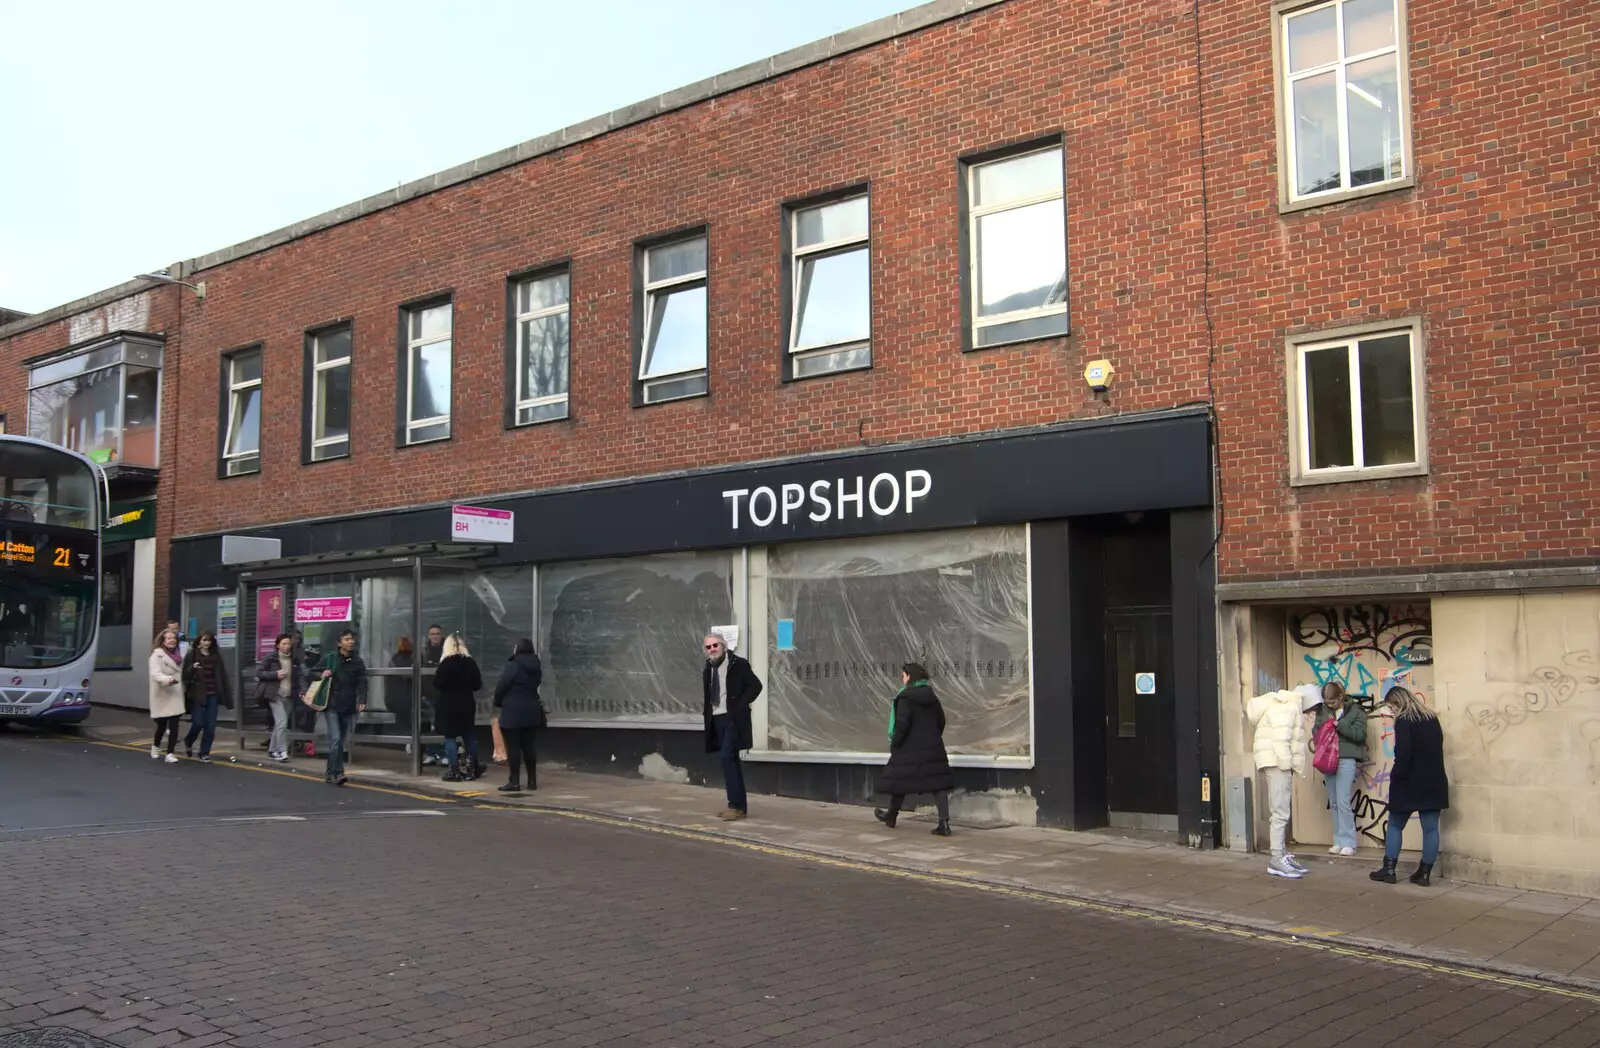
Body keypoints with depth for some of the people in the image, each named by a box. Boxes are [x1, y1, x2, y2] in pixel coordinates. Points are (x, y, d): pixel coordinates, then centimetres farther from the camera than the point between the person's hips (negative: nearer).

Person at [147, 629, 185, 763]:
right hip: (162, 695, -4)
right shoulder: (157, 654, -8)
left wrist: (183, 690, 13)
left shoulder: (178, 655, 11)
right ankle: (155, 747, 37)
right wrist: (167, 679, -39)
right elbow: (155, 673, -22)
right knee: (162, 724, 10)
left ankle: (169, 754, -3)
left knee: (174, 724, -6)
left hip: (176, 694, 4)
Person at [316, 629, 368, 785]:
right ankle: (337, 773, -14)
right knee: (335, 739, -14)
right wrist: (321, 675, -8)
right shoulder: (329, 658, 2)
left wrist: (362, 701, -16)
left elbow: (362, 683, -1)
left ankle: (331, 773, 21)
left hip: (348, 707, 3)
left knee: (342, 741, 9)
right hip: (331, 706, -3)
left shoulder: (357, 662, 6)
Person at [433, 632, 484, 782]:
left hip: (448, 705, -4)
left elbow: (437, 684, -12)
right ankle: (472, 768, 23)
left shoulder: (446, 662, -12)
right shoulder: (470, 661, 0)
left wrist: (448, 686, 7)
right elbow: (477, 685, 5)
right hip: (466, 704, 4)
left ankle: (453, 771, -1)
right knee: (469, 736, 15)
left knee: (450, 737, 1)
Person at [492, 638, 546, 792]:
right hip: (532, 711, 6)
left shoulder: (512, 666, -12)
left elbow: (501, 687, -9)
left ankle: (515, 782, -4)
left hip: (513, 711, -6)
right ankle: (532, 780, 12)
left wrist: (498, 703, 8)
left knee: (513, 747, -3)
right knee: (528, 746, 11)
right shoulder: (536, 667, 9)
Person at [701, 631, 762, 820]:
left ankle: (737, 805, -13)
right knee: (730, 760, 10)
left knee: (727, 757, -16)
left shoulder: (737, 664, -7)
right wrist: (705, 707, 7)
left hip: (733, 719, -7)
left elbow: (756, 685, -8)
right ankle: (738, 805, 16)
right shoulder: (708, 669, 11)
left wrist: (740, 705, -13)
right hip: (716, 720, 7)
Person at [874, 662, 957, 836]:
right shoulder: (931, 696, 10)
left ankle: (891, 816, 31)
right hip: (933, 747, 6)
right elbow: (941, 721, 15)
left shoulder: (905, 697, -12)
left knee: (899, 780, 13)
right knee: (937, 782, -2)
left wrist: (894, 744, -8)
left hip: (910, 749, -5)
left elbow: (902, 724, -18)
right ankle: (944, 822, -13)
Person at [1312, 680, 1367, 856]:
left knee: (1342, 802, -11)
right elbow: (1316, 729, 12)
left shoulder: (1355, 710, -1)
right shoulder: (1322, 710, 10)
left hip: (1346, 759, -5)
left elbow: (1360, 734, -10)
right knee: (1333, 803, 8)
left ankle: (1348, 843, -4)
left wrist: (1338, 724, -17)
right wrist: (1315, 741, -9)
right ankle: (1339, 841, 15)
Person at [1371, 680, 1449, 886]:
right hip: (1434, 783, 6)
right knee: (1430, 828, 5)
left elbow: (1403, 754, -20)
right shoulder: (1432, 718, 9)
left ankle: (1389, 869, 6)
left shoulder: (1403, 721, -13)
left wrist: (1396, 777, -9)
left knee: (1394, 826, 7)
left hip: (1409, 783, -6)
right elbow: (1437, 746, 17)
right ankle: (1425, 873, 5)